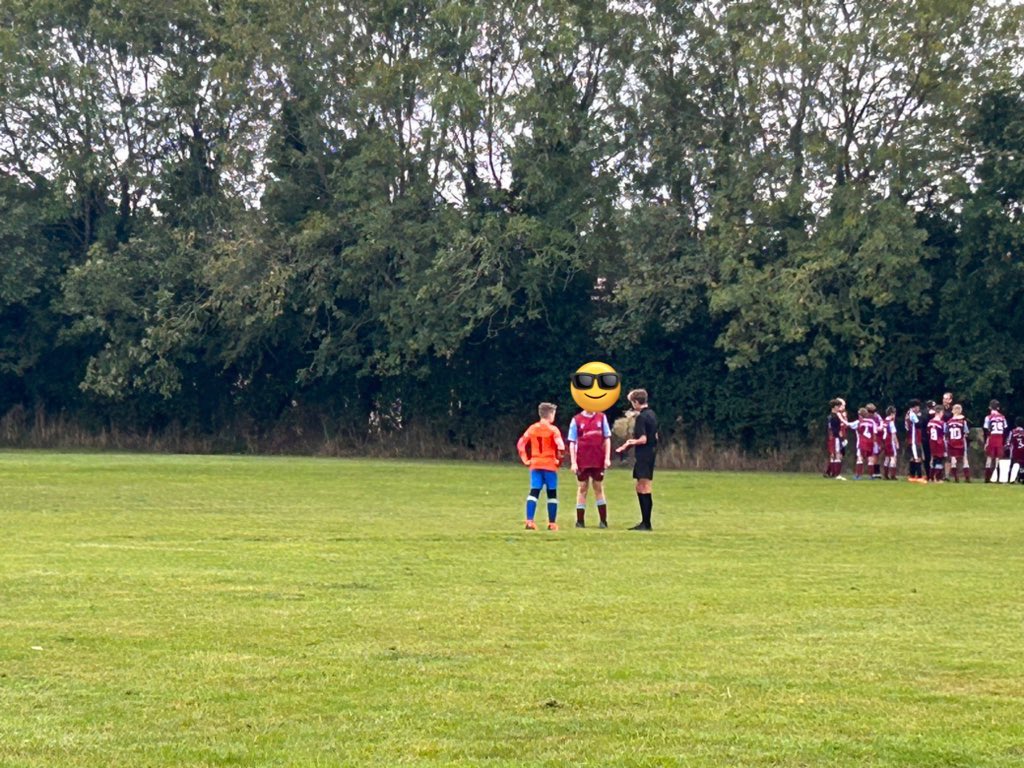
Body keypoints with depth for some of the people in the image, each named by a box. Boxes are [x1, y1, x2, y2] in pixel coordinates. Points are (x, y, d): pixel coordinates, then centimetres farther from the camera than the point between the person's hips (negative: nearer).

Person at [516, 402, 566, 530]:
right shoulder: (553, 430, -7)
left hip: (535, 465, 4)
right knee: (552, 494, 6)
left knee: (534, 492, 1)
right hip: (550, 465, -4)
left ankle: (529, 521, -11)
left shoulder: (532, 428, 7)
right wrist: (559, 460, -3)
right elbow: (561, 447, -17)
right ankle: (552, 523, 7)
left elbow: (520, 444, 5)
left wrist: (526, 460, 8)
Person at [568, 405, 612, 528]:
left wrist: (607, 458, -1)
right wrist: (573, 462, -7)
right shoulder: (576, 420, -1)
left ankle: (603, 521, 12)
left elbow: (607, 438, 7)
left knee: (599, 489, 8)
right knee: (582, 489, 4)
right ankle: (580, 521, 8)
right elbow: (572, 442, -1)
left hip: (598, 461, 1)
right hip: (582, 461, -1)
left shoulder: (602, 418, 5)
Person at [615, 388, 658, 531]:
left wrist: (631, 442, -1)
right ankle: (645, 522, 19)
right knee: (641, 488, 15)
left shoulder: (641, 417, -16)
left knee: (644, 489, -7)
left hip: (643, 456, -9)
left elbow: (643, 439, -22)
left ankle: (646, 523, -6)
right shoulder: (652, 415, 12)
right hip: (651, 454, 9)